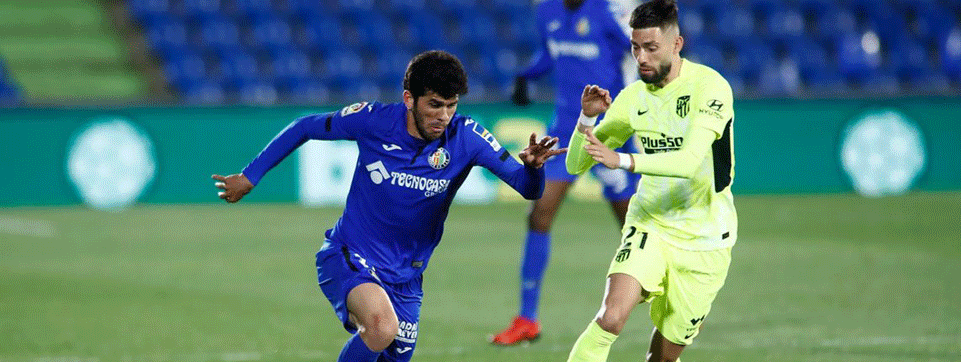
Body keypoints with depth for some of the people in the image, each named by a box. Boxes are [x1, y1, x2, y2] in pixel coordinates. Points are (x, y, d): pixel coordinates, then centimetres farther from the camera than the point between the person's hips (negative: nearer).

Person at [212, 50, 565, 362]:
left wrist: (532, 165, -42)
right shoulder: (373, 120, -15)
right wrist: (250, 176, 5)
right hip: (348, 258, -4)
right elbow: (304, 128, 2)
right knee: (382, 325, -32)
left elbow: (529, 189, -18)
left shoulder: (466, 138, -13)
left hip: (404, 277, 4)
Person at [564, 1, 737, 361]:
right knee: (611, 318, -23)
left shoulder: (710, 86, -15)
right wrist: (588, 117, -16)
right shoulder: (634, 96, 0)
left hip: (703, 238, -2)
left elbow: (690, 161, -30)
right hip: (648, 227, 3)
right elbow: (576, 164, 3)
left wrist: (622, 160, -39)